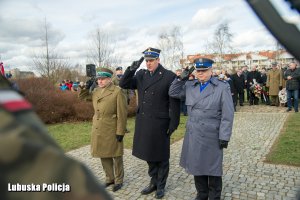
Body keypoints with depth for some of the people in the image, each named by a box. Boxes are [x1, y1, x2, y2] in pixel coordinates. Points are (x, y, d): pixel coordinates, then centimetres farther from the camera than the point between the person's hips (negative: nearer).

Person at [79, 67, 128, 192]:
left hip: (112, 131, -6)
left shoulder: (117, 91, -13)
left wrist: (120, 132, -16)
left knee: (116, 156, 9)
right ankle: (109, 178, 35)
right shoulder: (95, 91, 7)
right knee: (104, 155, 17)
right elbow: (82, 97, 20)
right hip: (98, 130, 6)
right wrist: (87, 87, 1)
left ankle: (118, 180, 27)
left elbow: (122, 114, -14)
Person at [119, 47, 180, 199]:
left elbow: (174, 102, -9)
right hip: (143, 122, 5)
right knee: (149, 154, 17)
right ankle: (154, 182, 37)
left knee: (161, 156, 11)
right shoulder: (141, 75, 6)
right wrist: (131, 69, -11)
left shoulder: (169, 76, -9)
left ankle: (161, 186, 30)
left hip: (159, 123, -5)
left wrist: (174, 123, -11)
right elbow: (123, 84, 2)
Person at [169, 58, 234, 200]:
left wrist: (224, 137, -11)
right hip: (193, 135, 4)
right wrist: (181, 78, -2)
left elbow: (227, 115, -8)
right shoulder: (189, 86, 7)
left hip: (211, 136, -4)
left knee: (212, 168, 10)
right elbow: (173, 93, 11)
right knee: (197, 166, 15)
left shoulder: (222, 87, -5)